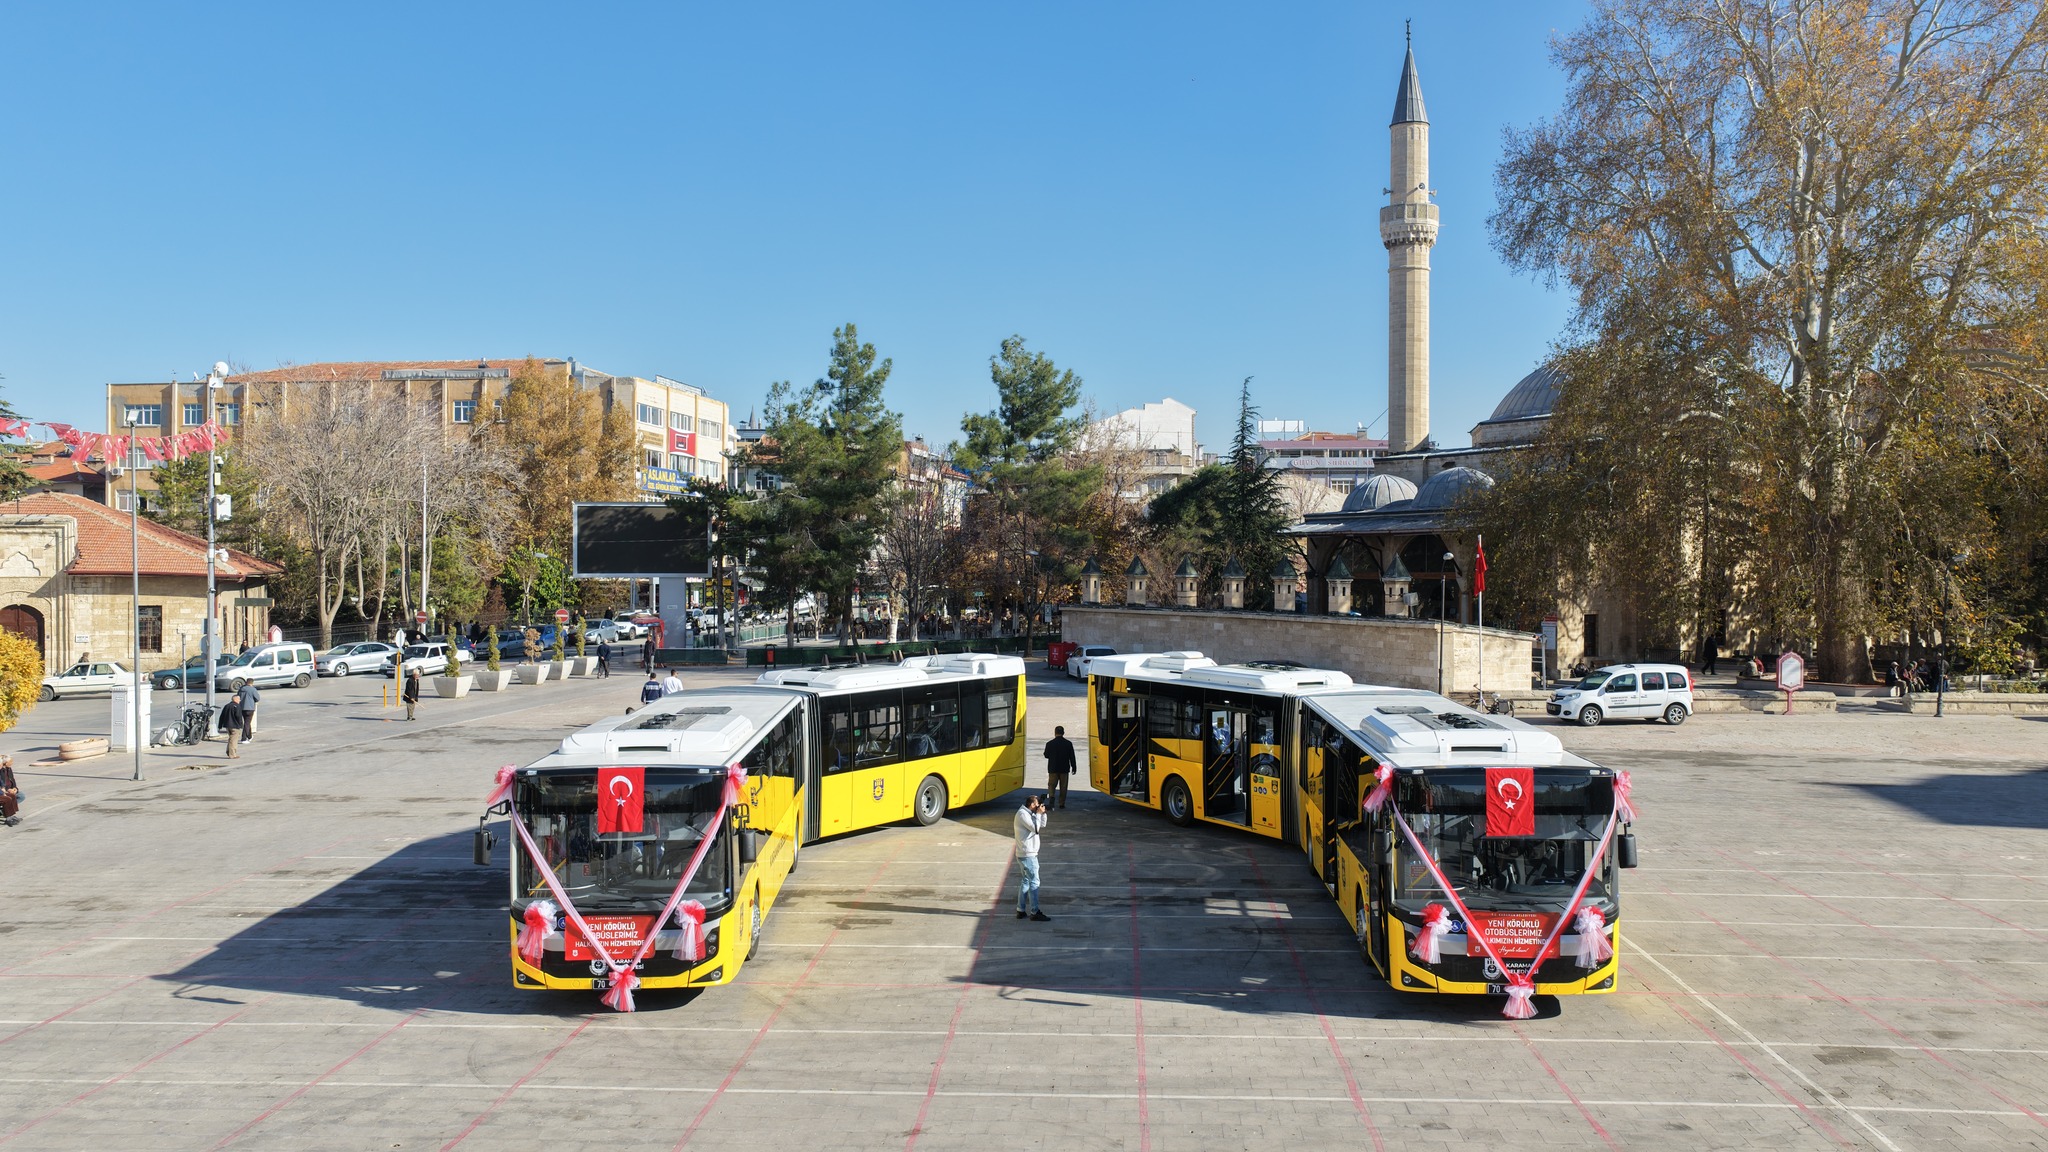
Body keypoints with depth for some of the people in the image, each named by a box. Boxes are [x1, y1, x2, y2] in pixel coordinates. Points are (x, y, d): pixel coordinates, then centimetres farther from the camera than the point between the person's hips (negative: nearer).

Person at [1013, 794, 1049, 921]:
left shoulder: (1029, 814, 15)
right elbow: (1036, 828, -21)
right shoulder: (1022, 814, -16)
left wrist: (1043, 814, 4)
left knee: (1025, 881, 13)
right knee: (1034, 882, -6)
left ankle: (1020, 910, 16)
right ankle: (1035, 912, -3)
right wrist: (1039, 814, -12)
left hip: (1027, 854, 10)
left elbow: (1041, 827, 15)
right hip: (1027, 855, -10)